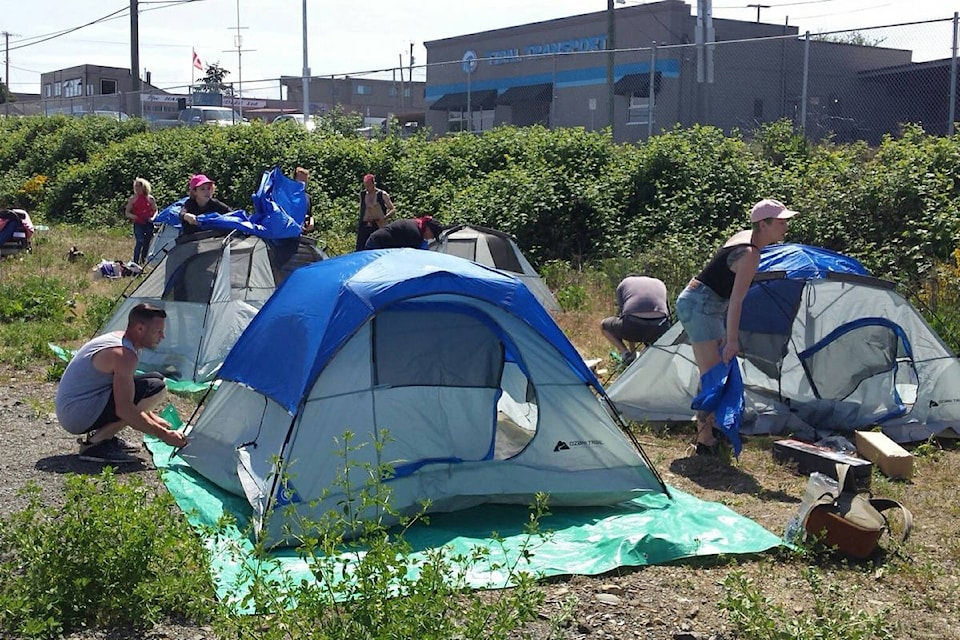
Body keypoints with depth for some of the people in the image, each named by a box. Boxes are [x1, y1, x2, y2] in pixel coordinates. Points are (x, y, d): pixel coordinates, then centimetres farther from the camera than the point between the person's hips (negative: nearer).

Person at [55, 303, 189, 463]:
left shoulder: (116, 337, 10)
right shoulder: (124, 354, -20)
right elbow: (124, 409, -26)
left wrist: (152, 418, 19)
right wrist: (162, 434, -20)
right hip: (81, 417, -10)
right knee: (156, 389, -18)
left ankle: (99, 436, 11)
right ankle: (96, 443, -14)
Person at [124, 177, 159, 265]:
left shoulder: (150, 198, 5)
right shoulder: (132, 199, 3)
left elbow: (155, 211, 13)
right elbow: (127, 213, 7)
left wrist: (153, 218, -8)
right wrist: (132, 216, -15)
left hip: (148, 224, 2)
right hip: (138, 224, -2)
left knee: (146, 243, 8)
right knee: (139, 242, -18)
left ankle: (143, 261, 25)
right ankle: (135, 262, -17)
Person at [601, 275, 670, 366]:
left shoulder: (623, 284, 26)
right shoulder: (660, 284, 33)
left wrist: (633, 352, 36)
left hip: (633, 324, -2)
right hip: (659, 328, 2)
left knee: (603, 325, 30)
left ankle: (625, 352, 9)